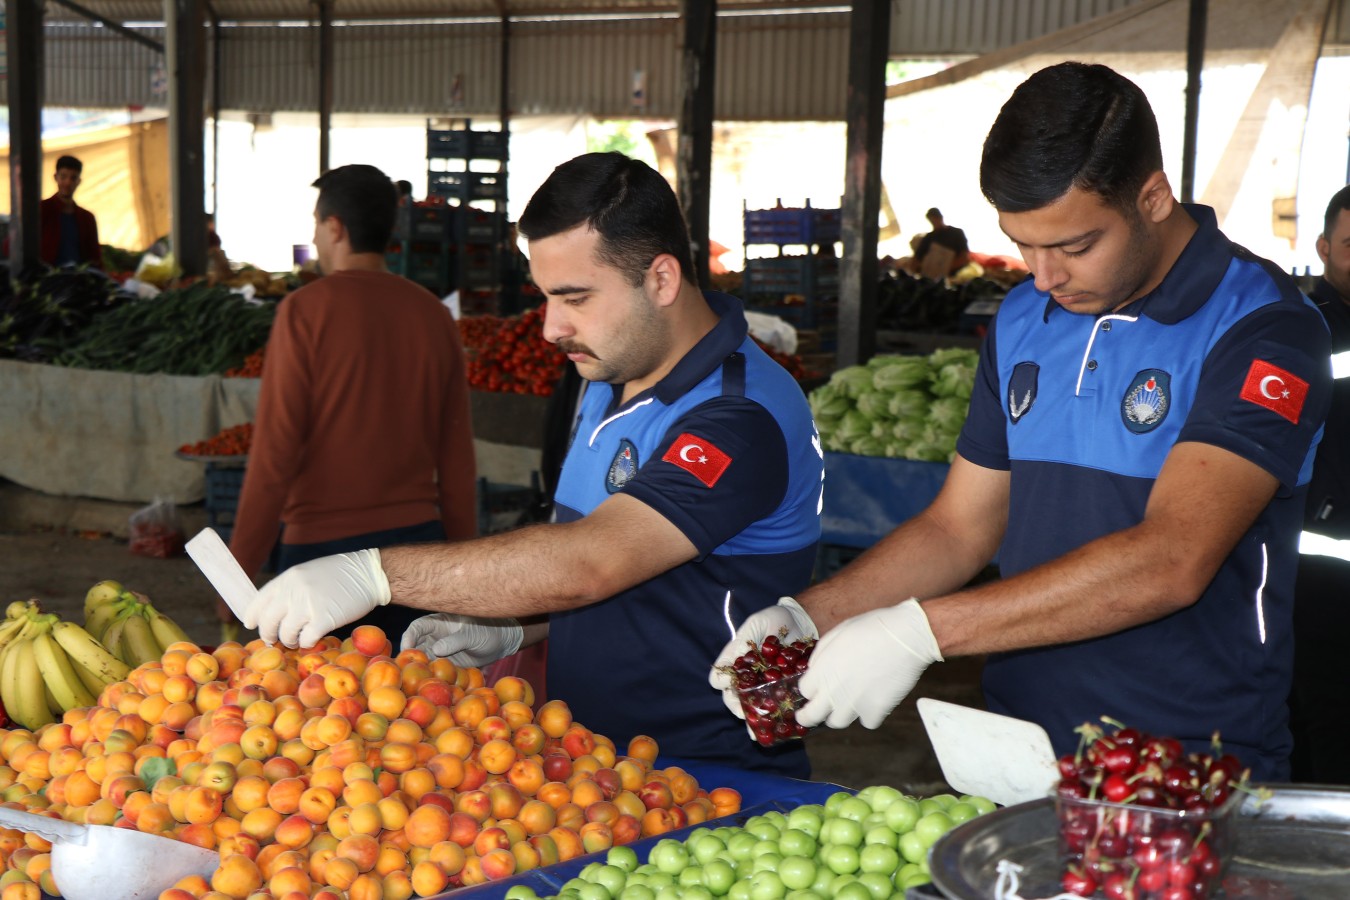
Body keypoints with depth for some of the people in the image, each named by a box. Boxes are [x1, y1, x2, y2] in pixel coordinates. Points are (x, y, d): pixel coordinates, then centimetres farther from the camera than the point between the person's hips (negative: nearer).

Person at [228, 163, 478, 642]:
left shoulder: (306, 310, -8)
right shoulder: (434, 315, 7)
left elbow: (274, 449, -11)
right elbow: (457, 459, 9)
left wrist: (239, 568, -4)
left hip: (326, 542, -5)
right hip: (418, 537, 5)